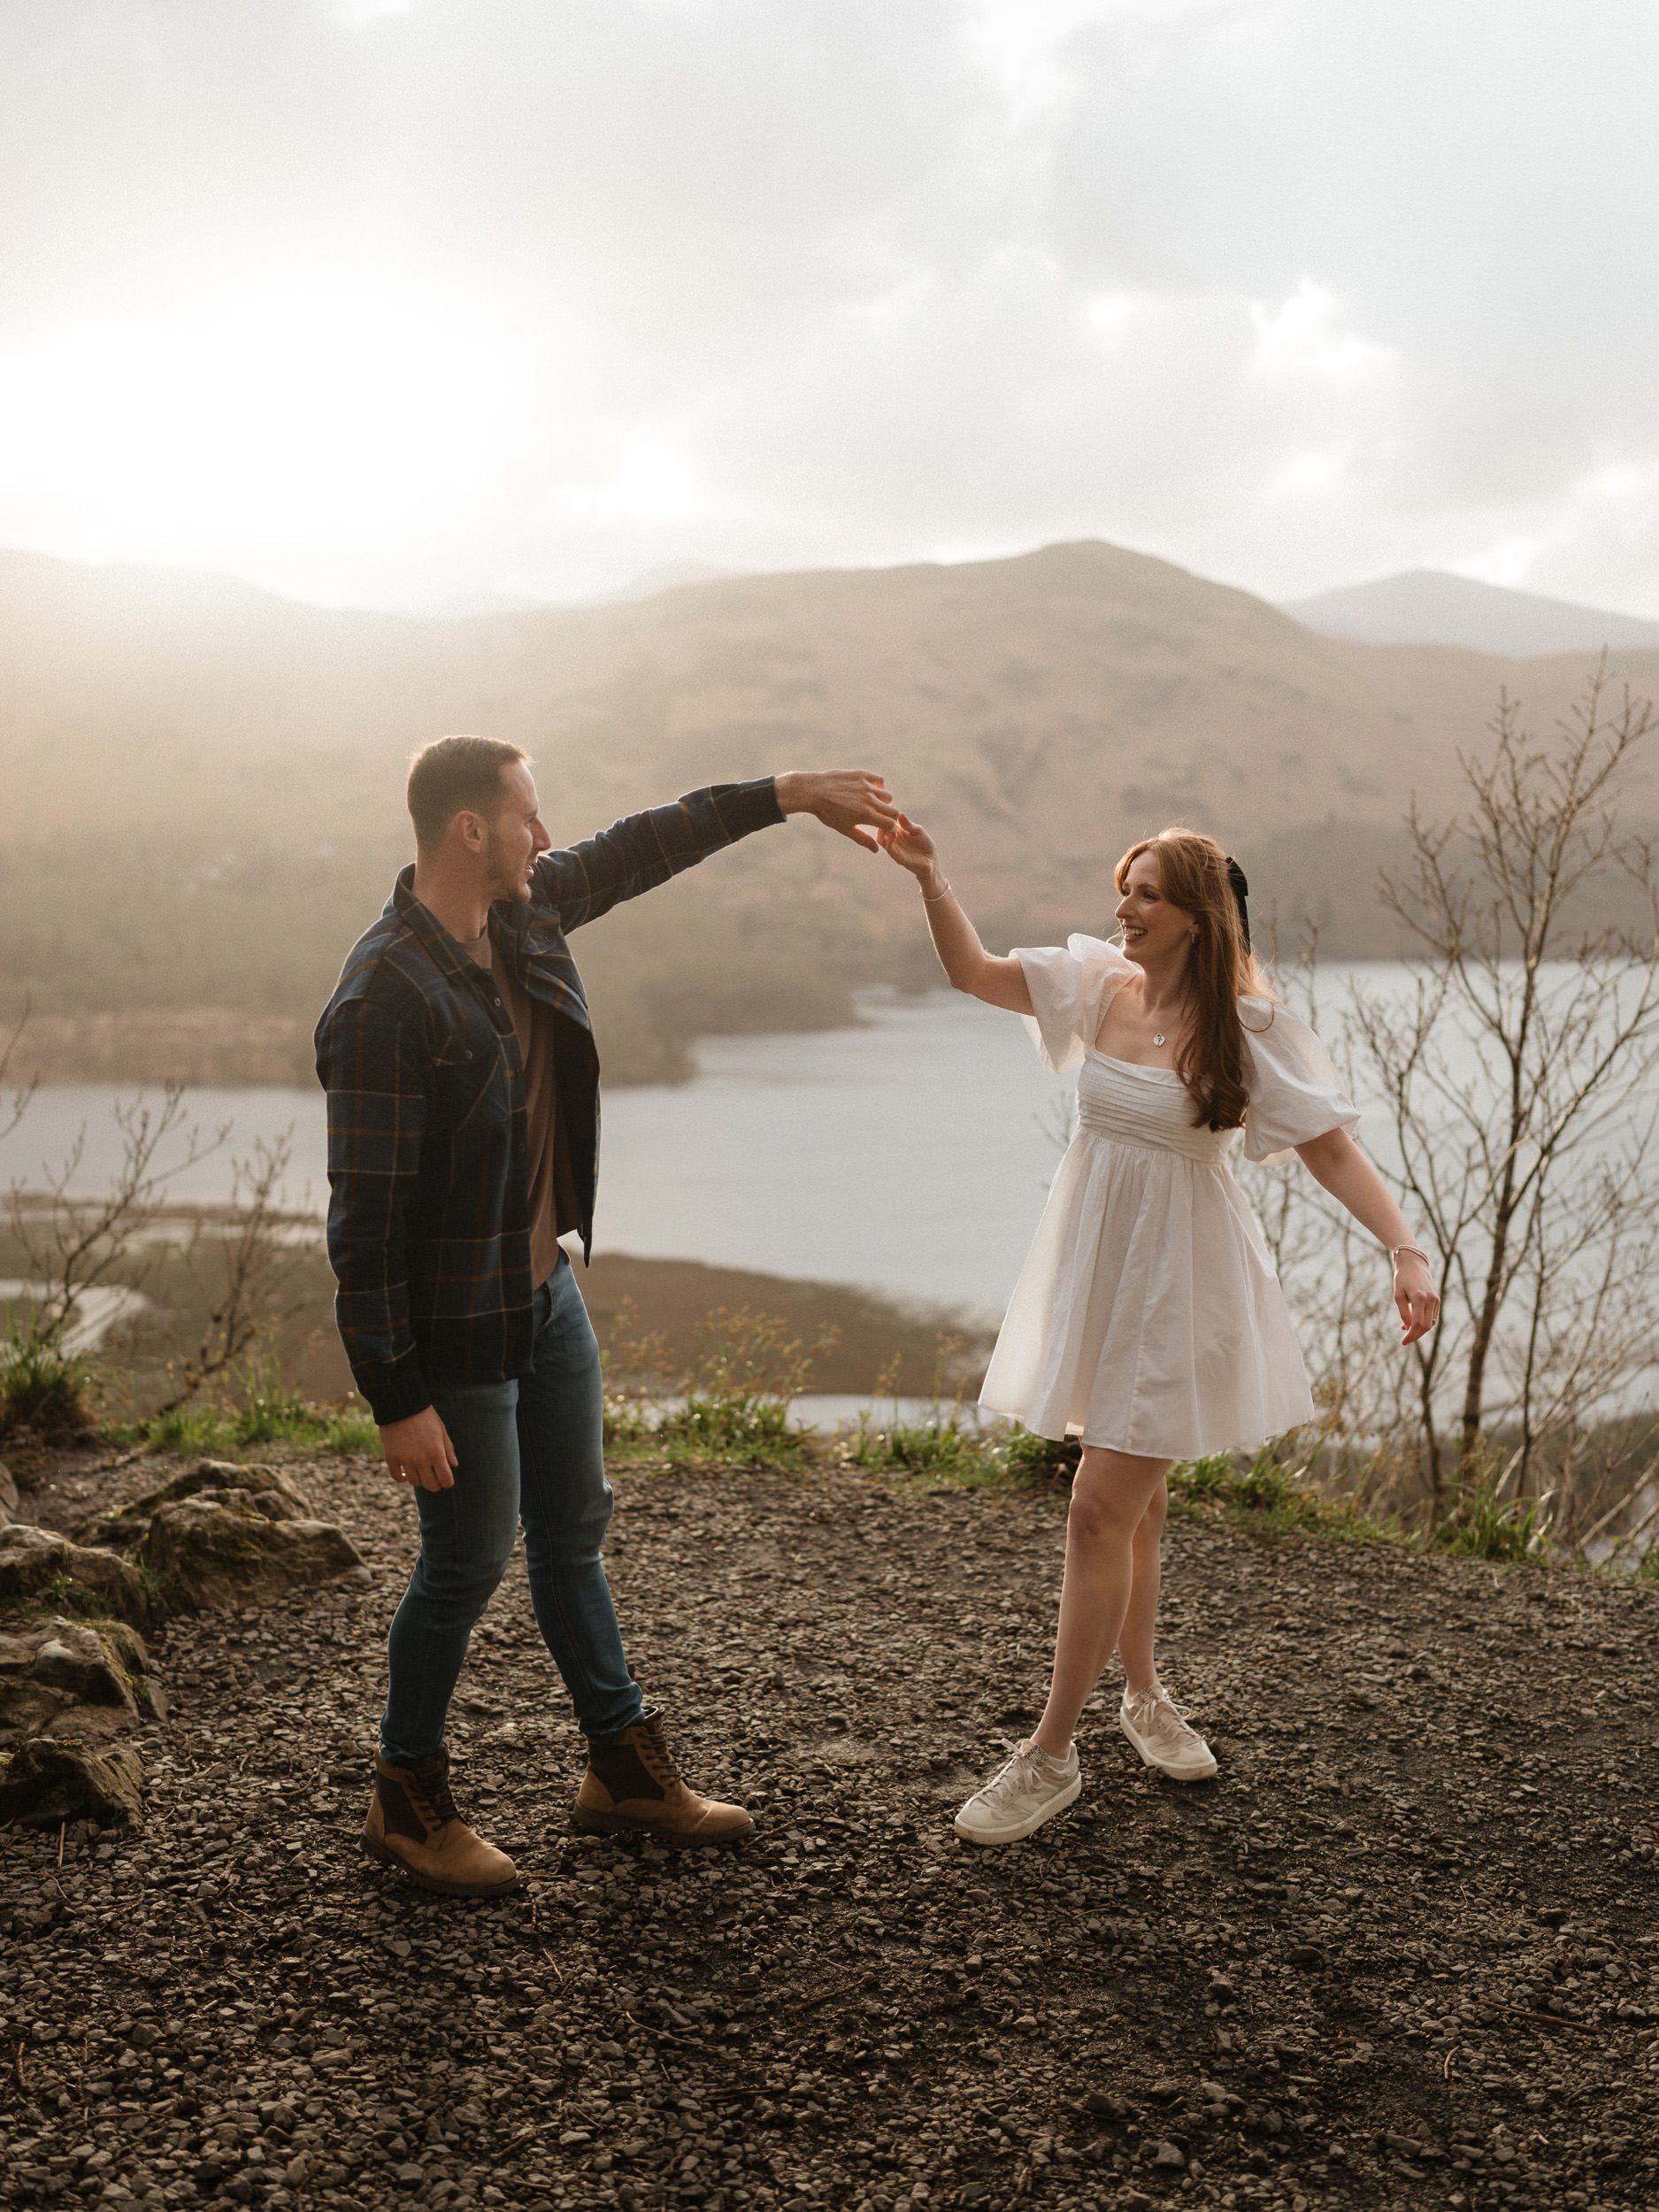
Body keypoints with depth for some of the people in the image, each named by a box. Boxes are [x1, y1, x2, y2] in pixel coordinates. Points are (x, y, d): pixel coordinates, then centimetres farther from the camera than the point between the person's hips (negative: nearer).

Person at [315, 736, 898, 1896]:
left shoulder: (525, 914, -1)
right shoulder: (384, 1000, -26)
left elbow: (639, 849, 17)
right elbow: (364, 1219, -24)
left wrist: (784, 792, 15)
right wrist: (397, 1400, -22)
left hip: (550, 1289, 8)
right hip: (458, 1323, -8)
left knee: (574, 1533, 18)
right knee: (470, 1559, 5)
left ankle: (626, 1767, 34)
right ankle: (409, 1803, 27)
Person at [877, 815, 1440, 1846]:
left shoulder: (1248, 1028, -13)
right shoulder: (1101, 981, 1)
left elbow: (1332, 1147, -15)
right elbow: (974, 971, 9)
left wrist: (1405, 1247, -27)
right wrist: (930, 876, -3)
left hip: (1175, 1286, -5)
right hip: (1094, 1270, 5)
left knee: (1104, 1510, -7)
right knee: (1133, 1505, 17)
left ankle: (1052, 1754, 4)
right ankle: (1143, 1690, 39)